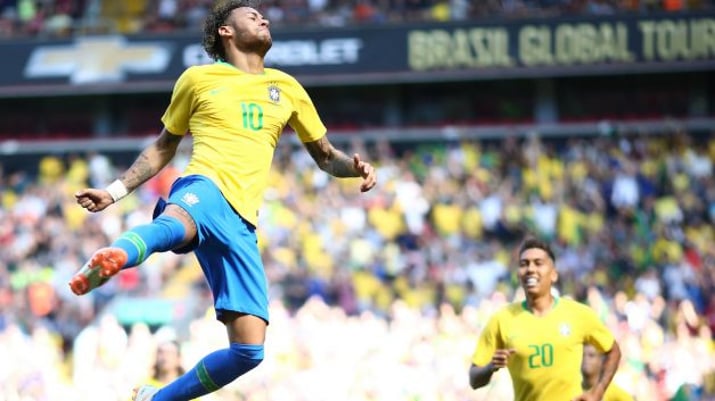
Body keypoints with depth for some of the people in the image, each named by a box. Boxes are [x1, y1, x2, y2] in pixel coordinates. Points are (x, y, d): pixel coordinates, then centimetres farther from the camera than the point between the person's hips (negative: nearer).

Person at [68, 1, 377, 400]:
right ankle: (110, 261, -79)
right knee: (176, 223, -46)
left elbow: (325, 155, 30)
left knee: (250, 348, -7)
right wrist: (115, 191, 17)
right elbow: (164, 147, 26)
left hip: (241, 222, 4)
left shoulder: (286, 88, 25)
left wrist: (354, 166, 8)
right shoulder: (198, 79, 16)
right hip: (205, 187, -4)